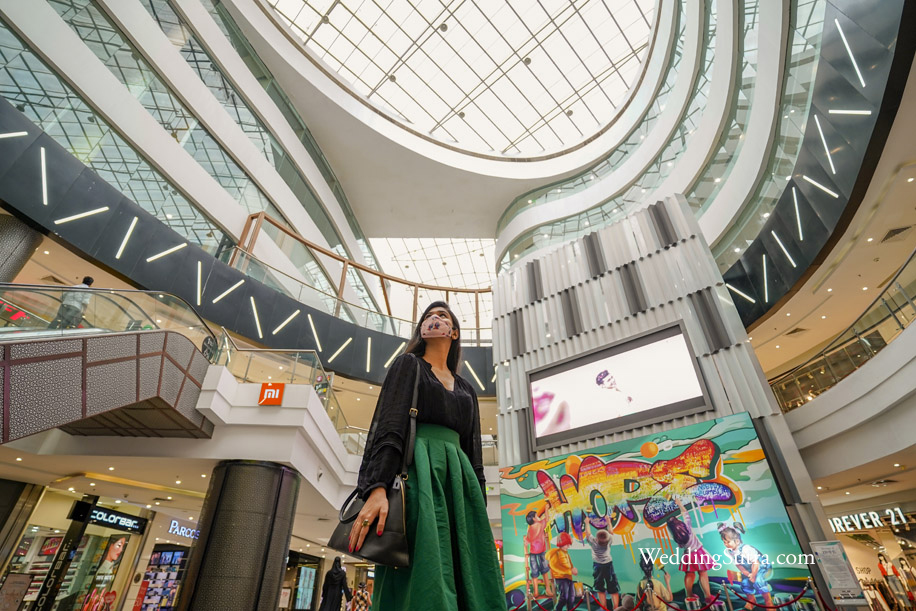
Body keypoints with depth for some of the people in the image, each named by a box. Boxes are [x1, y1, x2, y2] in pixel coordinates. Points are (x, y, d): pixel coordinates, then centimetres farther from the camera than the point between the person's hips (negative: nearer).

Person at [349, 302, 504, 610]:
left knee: (472, 581, -1)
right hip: (417, 472, -5)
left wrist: (481, 512, 11)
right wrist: (377, 487, -21)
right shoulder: (408, 364, 10)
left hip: (459, 479, 5)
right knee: (425, 580, -16)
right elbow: (388, 425, -6)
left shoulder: (466, 389, 24)